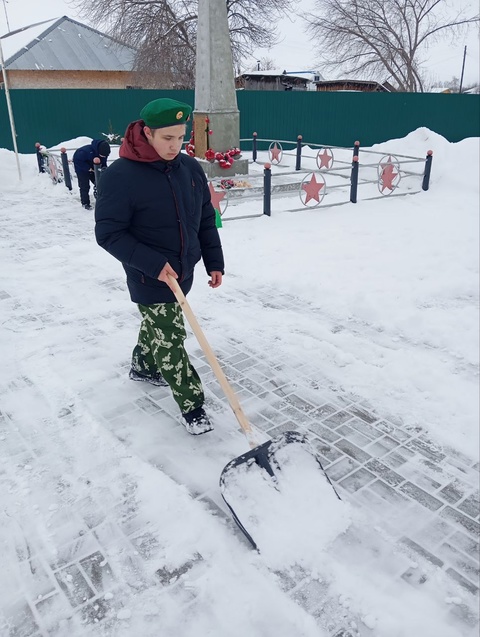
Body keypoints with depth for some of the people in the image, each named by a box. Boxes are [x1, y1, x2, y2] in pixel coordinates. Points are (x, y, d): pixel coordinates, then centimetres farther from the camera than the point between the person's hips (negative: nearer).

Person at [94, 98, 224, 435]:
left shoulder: (190, 168, -2)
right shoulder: (121, 175, -20)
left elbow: (206, 219, 7)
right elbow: (109, 232, -18)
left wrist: (214, 262, 4)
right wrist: (153, 264, -25)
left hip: (183, 270, 6)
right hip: (150, 278, -6)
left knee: (158, 325, 24)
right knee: (170, 339, -2)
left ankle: (143, 367, 50)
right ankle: (192, 406, 13)